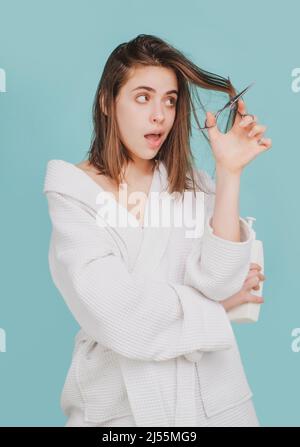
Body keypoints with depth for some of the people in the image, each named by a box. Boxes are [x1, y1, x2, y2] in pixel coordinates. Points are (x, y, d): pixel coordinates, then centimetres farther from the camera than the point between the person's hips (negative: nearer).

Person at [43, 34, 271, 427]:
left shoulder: (191, 184, 0)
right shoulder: (73, 192, -9)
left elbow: (217, 282, -14)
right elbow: (115, 314, -19)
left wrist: (229, 173, -19)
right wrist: (218, 303, -8)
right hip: (118, 396, -2)